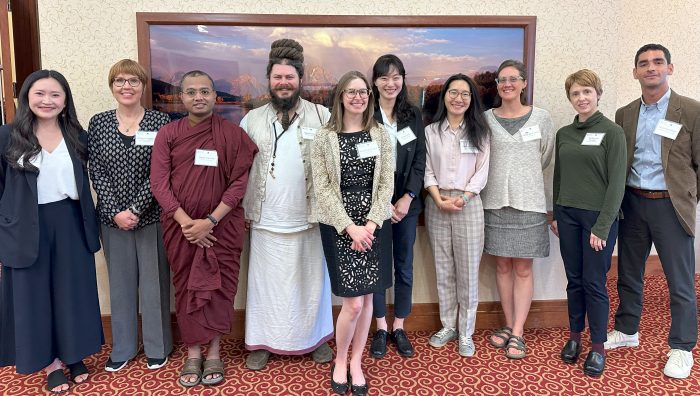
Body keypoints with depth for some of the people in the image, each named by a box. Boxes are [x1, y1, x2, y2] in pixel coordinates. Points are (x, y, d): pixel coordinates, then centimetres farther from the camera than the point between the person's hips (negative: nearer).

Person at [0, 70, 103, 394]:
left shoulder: (78, 136, 2)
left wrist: (90, 221, 5)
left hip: (70, 224, 2)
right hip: (27, 228, -2)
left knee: (73, 289, 11)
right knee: (34, 293, 8)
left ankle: (74, 354, 29)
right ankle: (50, 361, 24)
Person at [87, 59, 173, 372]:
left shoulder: (160, 122, -4)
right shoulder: (98, 123, 4)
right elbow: (96, 172, -1)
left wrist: (135, 209, -15)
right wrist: (115, 212, -10)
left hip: (151, 215, -2)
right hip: (112, 218, 3)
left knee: (154, 281, 8)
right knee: (120, 282, 13)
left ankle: (157, 347, 25)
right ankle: (123, 348, 29)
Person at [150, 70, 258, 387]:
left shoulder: (233, 134, -2)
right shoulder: (167, 134, 2)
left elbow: (239, 183, -6)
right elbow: (159, 183, -3)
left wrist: (209, 221, -13)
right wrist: (185, 222, -13)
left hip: (221, 225, -1)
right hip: (180, 225, 2)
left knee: (218, 288, 4)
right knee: (186, 288, 9)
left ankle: (214, 352, 21)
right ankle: (192, 353, 23)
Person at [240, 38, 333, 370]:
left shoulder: (322, 116, 0)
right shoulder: (252, 119, 5)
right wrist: (242, 210, 3)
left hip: (309, 218, -1)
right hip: (266, 219, 1)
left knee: (311, 280, 11)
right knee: (266, 282, 10)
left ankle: (316, 338, 29)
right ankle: (261, 342, 25)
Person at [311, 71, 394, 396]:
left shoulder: (380, 135, 5)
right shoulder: (323, 138, -2)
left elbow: (387, 184, 2)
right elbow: (322, 189, -6)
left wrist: (371, 223, -10)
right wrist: (350, 227, -13)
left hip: (374, 225, 3)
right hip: (339, 226, -3)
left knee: (367, 299, 8)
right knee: (353, 303, -5)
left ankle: (356, 363, 27)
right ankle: (339, 362, 22)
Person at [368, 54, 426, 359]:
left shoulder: (413, 115, 5)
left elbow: (420, 160, 3)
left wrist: (407, 198, -9)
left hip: (407, 202, 3)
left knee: (404, 266, 9)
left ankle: (399, 328, 23)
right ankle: (380, 328, 22)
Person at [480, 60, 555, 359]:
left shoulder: (541, 118, 1)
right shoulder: (486, 119, 3)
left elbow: (546, 161, 8)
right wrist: (500, 181, 3)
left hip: (528, 203, -1)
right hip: (494, 202, 1)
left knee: (523, 269, 2)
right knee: (502, 266, 8)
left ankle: (517, 333, 9)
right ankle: (509, 326, 21)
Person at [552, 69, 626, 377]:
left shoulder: (612, 132, -6)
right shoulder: (563, 134, 9)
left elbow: (616, 183, -10)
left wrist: (602, 226, -14)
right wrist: (555, 214, 9)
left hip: (598, 216, -4)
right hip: (568, 215, 4)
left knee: (594, 283, 1)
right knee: (574, 280, 11)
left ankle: (597, 347, 15)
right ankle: (574, 337, 25)